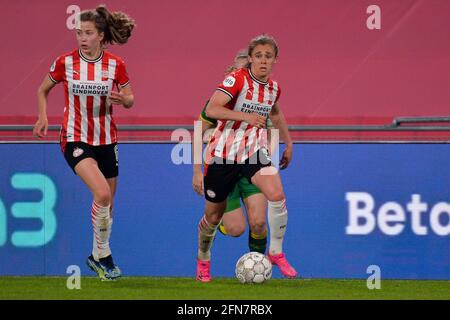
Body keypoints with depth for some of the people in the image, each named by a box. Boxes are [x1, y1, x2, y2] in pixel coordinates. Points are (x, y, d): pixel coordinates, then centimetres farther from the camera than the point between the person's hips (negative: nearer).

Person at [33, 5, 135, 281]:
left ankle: (97, 257, 31)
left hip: (106, 140, 3)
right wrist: (43, 117, -7)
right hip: (75, 139, -3)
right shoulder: (65, 62, -6)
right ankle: (104, 255, -9)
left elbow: (130, 100, 6)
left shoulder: (115, 64, -4)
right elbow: (43, 90, 10)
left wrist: (123, 99, -18)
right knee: (102, 193, -24)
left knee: (108, 204, 10)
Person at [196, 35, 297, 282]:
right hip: (223, 154, -4)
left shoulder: (273, 87, 3)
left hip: (254, 152, 4)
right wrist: (246, 116, -32)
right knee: (213, 215, 9)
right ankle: (203, 260, 36)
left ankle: (276, 252, -5)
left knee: (277, 196, -22)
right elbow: (211, 110, -27)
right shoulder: (237, 80, -16)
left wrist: (288, 143, 26)